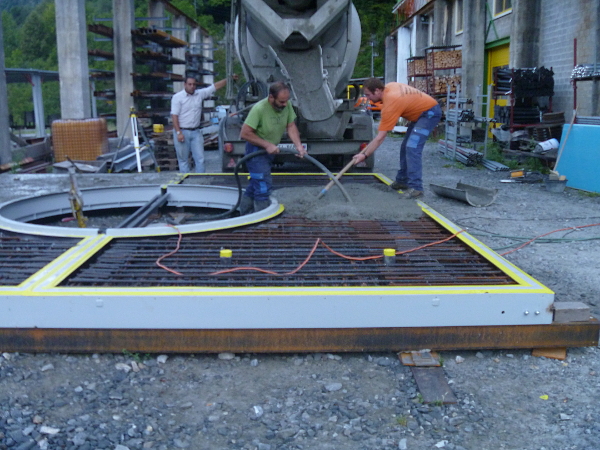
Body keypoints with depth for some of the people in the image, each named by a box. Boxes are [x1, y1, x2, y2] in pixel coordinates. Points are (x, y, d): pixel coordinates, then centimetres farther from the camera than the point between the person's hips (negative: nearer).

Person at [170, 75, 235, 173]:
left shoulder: (200, 94, 6)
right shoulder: (177, 97, -7)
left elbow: (216, 86, 8)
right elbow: (174, 116, -11)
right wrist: (178, 133, -18)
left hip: (196, 132, 4)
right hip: (182, 132, -4)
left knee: (200, 159, 3)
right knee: (183, 160, 4)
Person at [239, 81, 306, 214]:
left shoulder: (287, 105, -10)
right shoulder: (259, 109, -28)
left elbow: (291, 126, 0)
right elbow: (245, 133, -25)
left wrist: (298, 145, -15)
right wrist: (267, 145, -24)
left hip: (271, 150, 7)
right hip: (256, 149, -7)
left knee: (255, 185, 18)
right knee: (264, 186, -12)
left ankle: (244, 215, 32)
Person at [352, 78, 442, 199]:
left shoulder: (390, 104, -28)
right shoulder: (389, 87, -4)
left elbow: (380, 138, -25)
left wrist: (365, 155, -20)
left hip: (430, 112, -10)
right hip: (420, 111, 11)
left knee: (412, 148, -21)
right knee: (405, 147, 12)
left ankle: (416, 188, -23)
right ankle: (402, 180, 21)